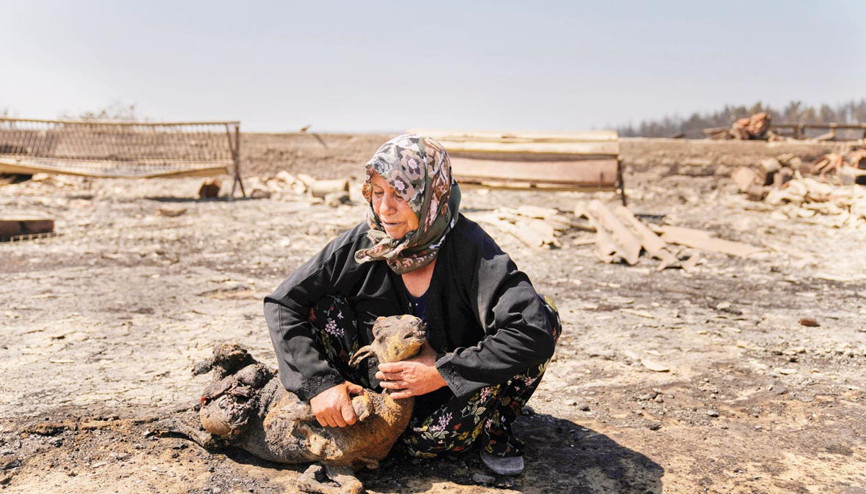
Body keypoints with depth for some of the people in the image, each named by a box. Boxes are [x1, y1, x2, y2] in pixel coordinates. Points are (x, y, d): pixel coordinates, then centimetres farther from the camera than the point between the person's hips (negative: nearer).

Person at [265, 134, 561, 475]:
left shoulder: (470, 248, -25)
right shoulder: (361, 243, -16)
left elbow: (535, 331, -37)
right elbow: (283, 304, -12)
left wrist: (442, 372, -32)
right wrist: (319, 383, -23)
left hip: (457, 389, -2)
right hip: (385, 384, 3)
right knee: (320, 303, -17)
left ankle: (493, 428, -1)